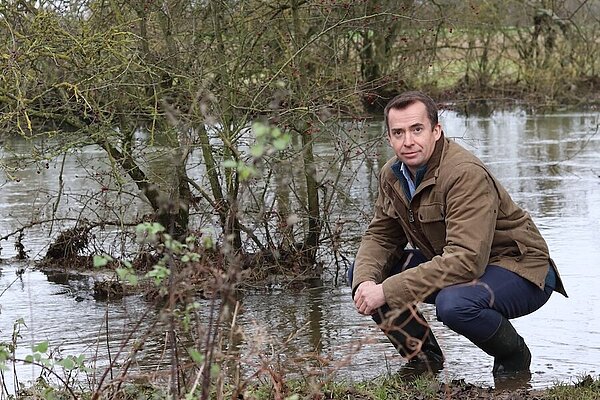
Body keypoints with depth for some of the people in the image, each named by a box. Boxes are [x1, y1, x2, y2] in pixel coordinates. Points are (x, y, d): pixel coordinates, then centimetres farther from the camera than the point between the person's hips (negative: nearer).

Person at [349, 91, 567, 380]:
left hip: (520, 270, -8)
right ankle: (422, 357, 10)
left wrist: (388, 291, -36)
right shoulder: (392, 174, -2)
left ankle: (514, 357, -7)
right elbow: (380, 237, 6)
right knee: (361, 273, -5)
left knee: (454, 303, -39)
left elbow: (465, 261, -36)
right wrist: (366, 282, -18)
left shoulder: (466, 174, -28)